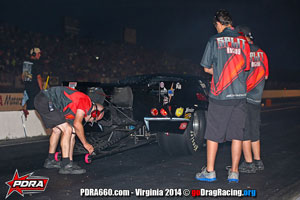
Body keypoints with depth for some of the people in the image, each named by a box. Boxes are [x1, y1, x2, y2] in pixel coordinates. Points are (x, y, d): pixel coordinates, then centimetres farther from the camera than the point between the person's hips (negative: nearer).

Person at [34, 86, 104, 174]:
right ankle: (66, 165, -7)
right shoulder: (86, 101, -7)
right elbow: (77, 124, -16)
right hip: (45, 101, -11)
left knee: (57, 130, 24)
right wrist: (85, 143, -4)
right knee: (67, 130, -11)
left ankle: (50, 160, 36)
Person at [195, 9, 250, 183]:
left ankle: (210, 171, 11)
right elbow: (246, 68, 12)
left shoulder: (215, 40, -4)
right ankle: (234, 172, 11)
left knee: (213, 134, 6)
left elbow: (207, 68, 1)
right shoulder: (244, 42, 5)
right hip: (240, 95, 3)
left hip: (219, 96, -3)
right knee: (237, 134, 7)